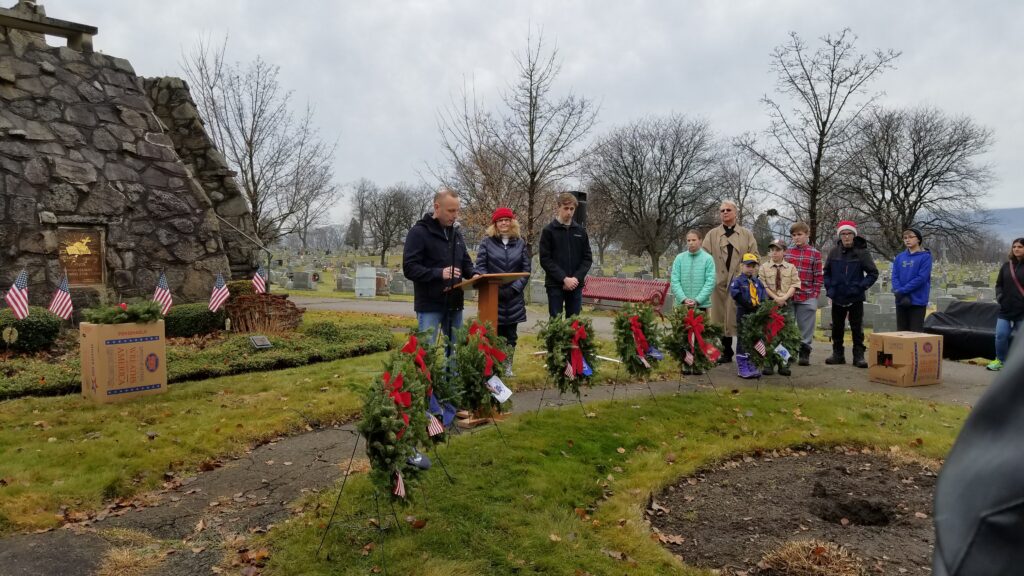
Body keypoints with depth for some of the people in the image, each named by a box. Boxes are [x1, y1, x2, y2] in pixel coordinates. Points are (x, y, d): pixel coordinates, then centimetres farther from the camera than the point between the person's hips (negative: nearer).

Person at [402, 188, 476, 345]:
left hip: (454, 304, 7)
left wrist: (474, 275, -4)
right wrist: (439, 273, -27)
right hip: (430, 306, -6)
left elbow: (466, 263, 19)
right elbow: (409, 268, -15)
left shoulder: (456, 233, 14)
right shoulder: (419, 232, -8)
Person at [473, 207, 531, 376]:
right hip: (492, 297, -2)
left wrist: (514, 288, -9)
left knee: (511, 334, 8)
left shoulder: (520, 243, 8)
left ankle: (508, 366, 18)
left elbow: (526, 270, 4)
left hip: (514, 298, 2)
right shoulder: (487, 242, 1)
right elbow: (480, 267, -3)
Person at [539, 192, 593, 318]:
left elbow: (588, 258, 8)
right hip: (555, 285, -3)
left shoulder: (581, 231, 10)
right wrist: (564, 278, -16)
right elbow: (545, 260, -7)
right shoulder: (548, 231, -1)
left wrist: (576, 278, -8)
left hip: (576, 285, 3)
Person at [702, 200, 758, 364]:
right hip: (720, 282, 1)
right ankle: (726, 353, 13)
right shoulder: (712, 235, 10)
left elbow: (754, 257, 6)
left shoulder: (747, 234, 11)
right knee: (722, 318, 4)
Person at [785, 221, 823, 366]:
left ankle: (804, 354, 12)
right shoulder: (787, 252, 7)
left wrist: (815, 294, -4)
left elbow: (818, 276, 1)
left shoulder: (815, 253, 1)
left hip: (807, 297, -2)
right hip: (788, 296, 2)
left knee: (806, 327, 3)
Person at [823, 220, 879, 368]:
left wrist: (861, 287, -14)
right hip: (837, 298, 4)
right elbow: (826, 272, 12)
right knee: (837, 328, 12)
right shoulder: (834, 252, 2)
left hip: (855, 299, -4)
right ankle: (838, 354, 23)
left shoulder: (862, 252, -8)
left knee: (857, 328, 3)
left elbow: (873, 273, -5)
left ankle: (859, 356, 11)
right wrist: (829, 288, 2)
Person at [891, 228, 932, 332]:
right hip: (901, 301, 5)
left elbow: (921, 278, -14)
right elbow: (895, 277, 3)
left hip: (917, 300, -5)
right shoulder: (899, 257, 11)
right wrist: (901, 295, -12)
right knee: (901, 332, 10)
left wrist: (902, 291, -16)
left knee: (916, 332, -1)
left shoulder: (925, 257, -4)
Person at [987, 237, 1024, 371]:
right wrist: (999, 296, 1)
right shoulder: (1006, 265, 8)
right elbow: (999, 284, 17)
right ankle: (1000, 360, 17)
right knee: (1001, 335, 0)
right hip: (1006, 308, 3)